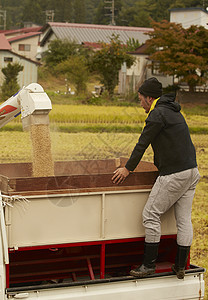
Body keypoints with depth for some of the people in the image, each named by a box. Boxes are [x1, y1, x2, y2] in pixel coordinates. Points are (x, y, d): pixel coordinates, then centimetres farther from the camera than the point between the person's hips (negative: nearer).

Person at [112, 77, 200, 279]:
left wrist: (128, 169, 3)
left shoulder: (157, 114, -10)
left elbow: (143, 143, -7)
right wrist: (159, 162, 41)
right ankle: (180, 266, 15)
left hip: (174, 175, -9)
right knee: (184, 219, 10)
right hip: (192, 171, 9)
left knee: (151, 215, -1)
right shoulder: (174, 111, 19)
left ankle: (149, 264, 3)